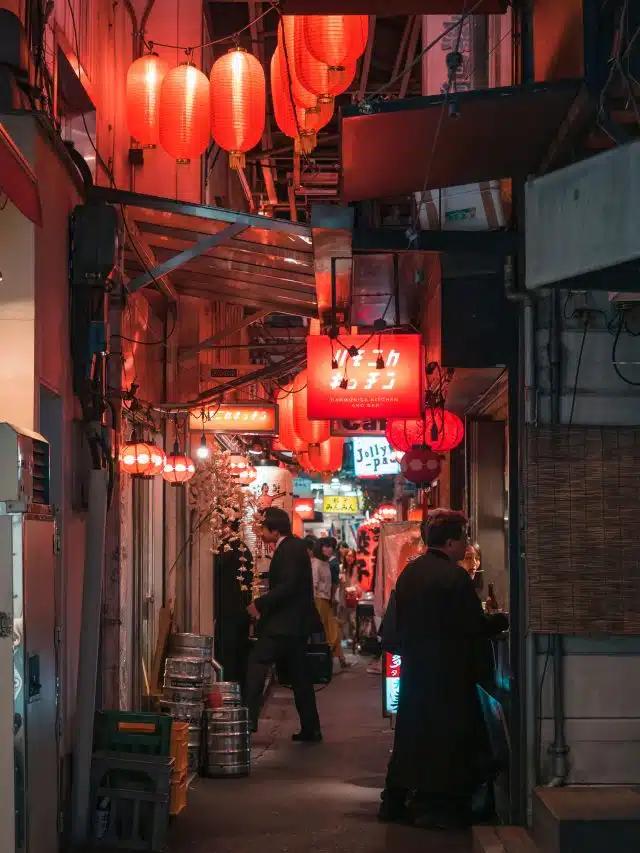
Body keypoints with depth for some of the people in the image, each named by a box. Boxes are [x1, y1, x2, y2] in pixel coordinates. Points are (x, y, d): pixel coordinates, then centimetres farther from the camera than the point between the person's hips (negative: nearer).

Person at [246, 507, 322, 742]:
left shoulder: (289, 549, -15)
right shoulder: (295, 546, 15)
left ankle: (248, 720, -16)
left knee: (257, 663, -11)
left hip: (284, 624, -10)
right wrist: (264, 604, 10)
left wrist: (259, 604, -18)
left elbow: (287, 586, -24)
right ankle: (311, 729, 16)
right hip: (297, 624, 10)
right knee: (299, 675, 13)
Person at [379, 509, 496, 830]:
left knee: (411, 732, 14)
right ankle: (435, 806, 2)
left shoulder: (409, 572, 7)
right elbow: (475, 629, -15)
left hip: (414, 668, 8)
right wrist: (482, 669, -7)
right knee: (445, 736, 0)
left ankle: (395, 801, 19)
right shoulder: (454, 576, -17)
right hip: (448, 673, -8)